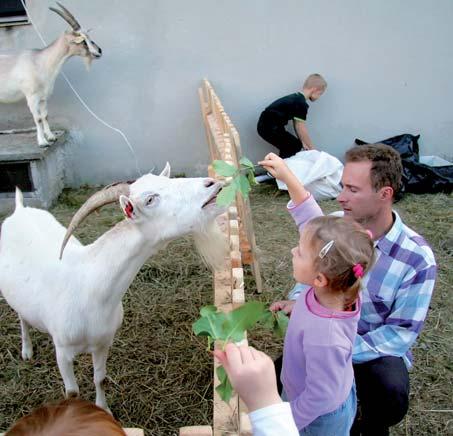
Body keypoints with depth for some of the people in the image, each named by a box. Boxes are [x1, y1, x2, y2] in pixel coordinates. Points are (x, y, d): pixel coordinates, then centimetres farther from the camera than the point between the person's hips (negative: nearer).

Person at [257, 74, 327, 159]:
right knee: (295, 147, -4)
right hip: (270, 127, -10)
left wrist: (302, 142, 18)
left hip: (267, 125, 10)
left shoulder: (296, 98, 14)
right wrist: (312, 148, -4)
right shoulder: (301, 103, -16)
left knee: (289, 146, 16)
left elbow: (297, 125, 17)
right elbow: (301, 129, -14)